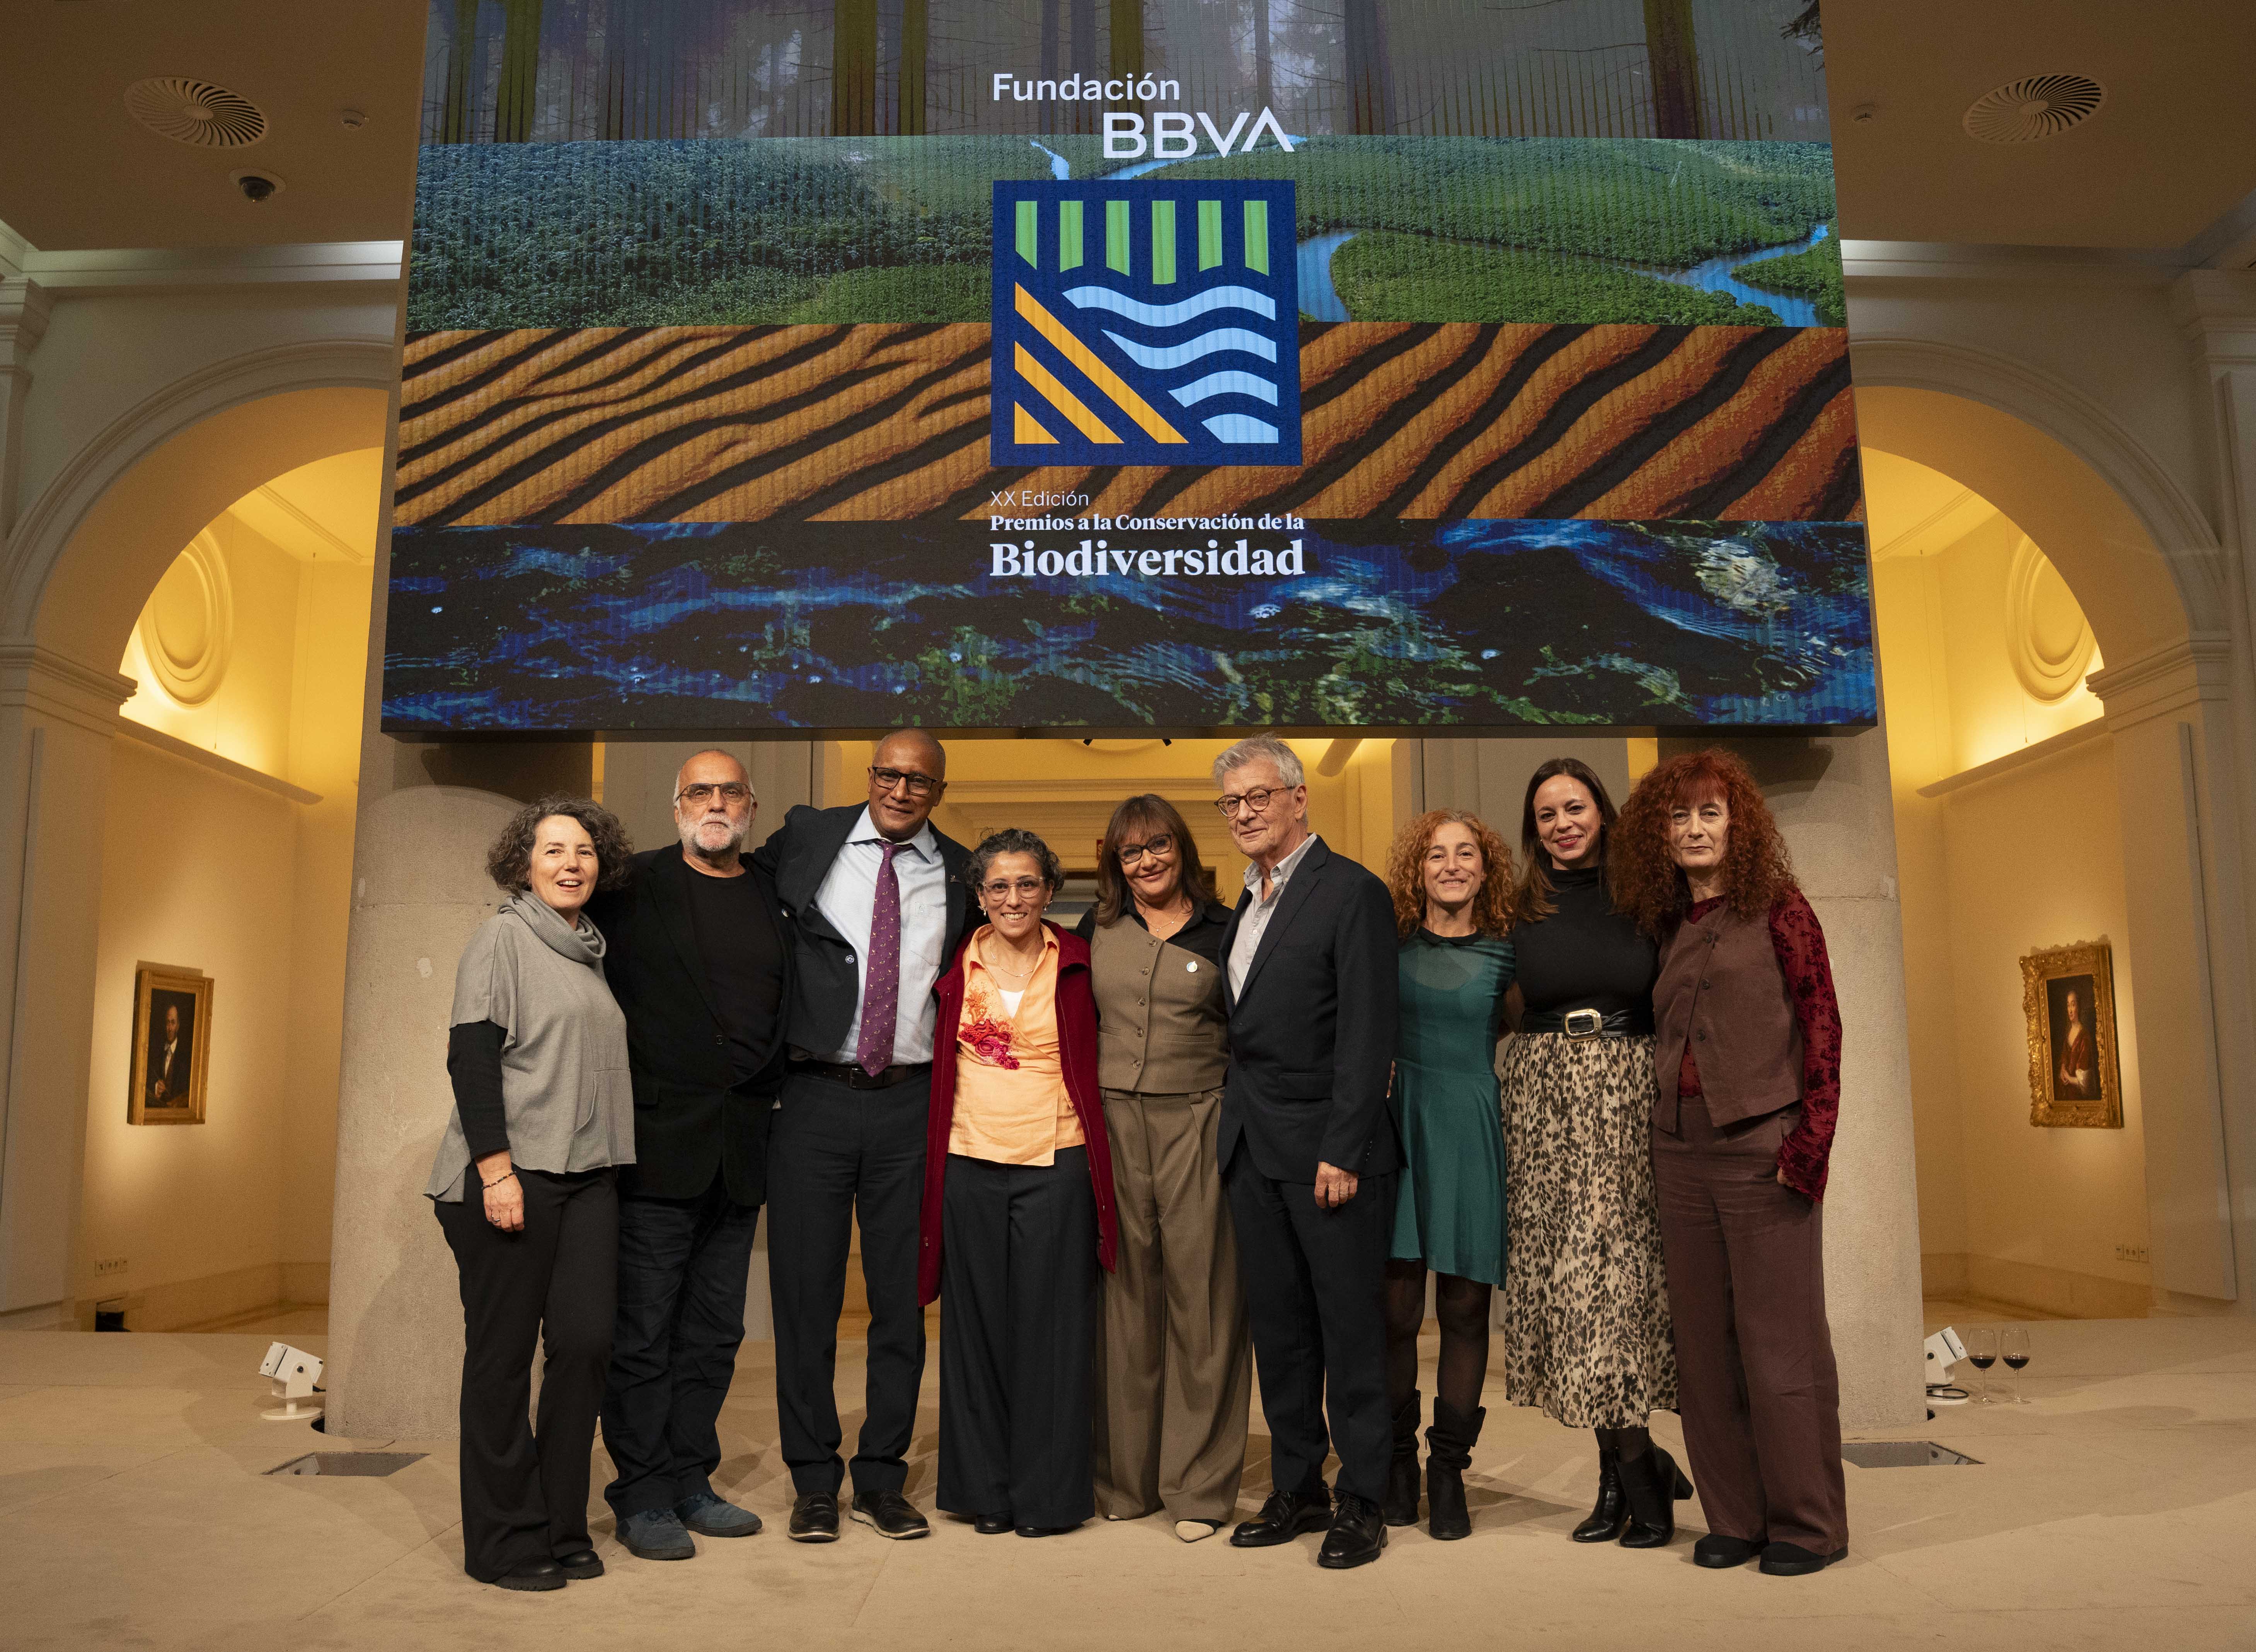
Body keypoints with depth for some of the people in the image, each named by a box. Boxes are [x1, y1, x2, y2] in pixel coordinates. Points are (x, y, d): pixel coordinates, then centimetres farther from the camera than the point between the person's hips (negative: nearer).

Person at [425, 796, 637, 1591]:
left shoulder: (592, 951, 17)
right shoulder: (503, 937, -2)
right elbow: (471, 1055, -10)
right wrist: (496, 1170, -18)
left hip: (587, 1176, 6)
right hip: (512, 1175, -6)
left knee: (586, 1341, 0)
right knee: (504, 1353, 1)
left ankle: (561, 1527, 14)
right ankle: (503, 1540, 13)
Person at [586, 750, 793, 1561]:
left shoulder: (776, 899, 11)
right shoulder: (633, 885, -1)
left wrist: (773, 1098, 8)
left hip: (741, 1149, 5)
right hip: (659, 1143, -4)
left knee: (713, 1331, 12)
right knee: (644, 1328, 1)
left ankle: (688, 1482, 24)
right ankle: (642, 1496, 12)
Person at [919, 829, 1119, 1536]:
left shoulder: (1076, 965, 2)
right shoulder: (955, 966, 6)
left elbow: (1099, 1060, 8)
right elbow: (938, 1065, 14)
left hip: (1055, 1166, -2)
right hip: (970, 1165, 2)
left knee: (1049, 1327, 2)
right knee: (977, 1326, 7)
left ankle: (1047, 1494, 16)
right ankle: (985, 1489, 21)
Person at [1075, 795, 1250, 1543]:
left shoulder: (1223, 932, 4)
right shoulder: (1097, 928, 10)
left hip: (1197, 1124, -2)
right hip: (1110, 1122, 2)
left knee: (1200, 1298, 0)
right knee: (1125, 1297, 7)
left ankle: (1199, 1486, 11)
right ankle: (1125, 1477, 20)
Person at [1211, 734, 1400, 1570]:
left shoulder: (1353, 892, -9)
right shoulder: (1247, 903, 15)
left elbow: (1368, 1032, -14)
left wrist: (1343, 1152, -18)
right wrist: (1235, 1120, 8)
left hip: (1329, 1151, -8)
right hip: (1252, 1149, 8)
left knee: (1350, 1329, 3)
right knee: (1277, 1326, 14)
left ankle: (1362, 1503, 15)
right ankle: (1296, 1491, 26)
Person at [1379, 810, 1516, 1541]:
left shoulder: (1506, 952, 4)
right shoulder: (1391, 946, 5)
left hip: (1475, 1131, 0)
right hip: (1399, 1126, 0)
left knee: (1465, 1309, 4)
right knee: (1394, 1305, 1)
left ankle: (1449, 1468, 16)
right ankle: (1396, 1459, 18)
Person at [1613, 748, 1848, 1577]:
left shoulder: (1776, 909, -1)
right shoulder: (1667, 928, 14)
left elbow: (1821, 1024, -6)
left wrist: (1810, 1141, -13)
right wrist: (1662, 1142, 8)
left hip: (1763, 1152, -5)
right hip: (1682, 1155, 6)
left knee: (1780, 1341, 0)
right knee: (1704, 1345, 9)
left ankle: (1807, 1523, 14)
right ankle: (1734, 1517, 20)